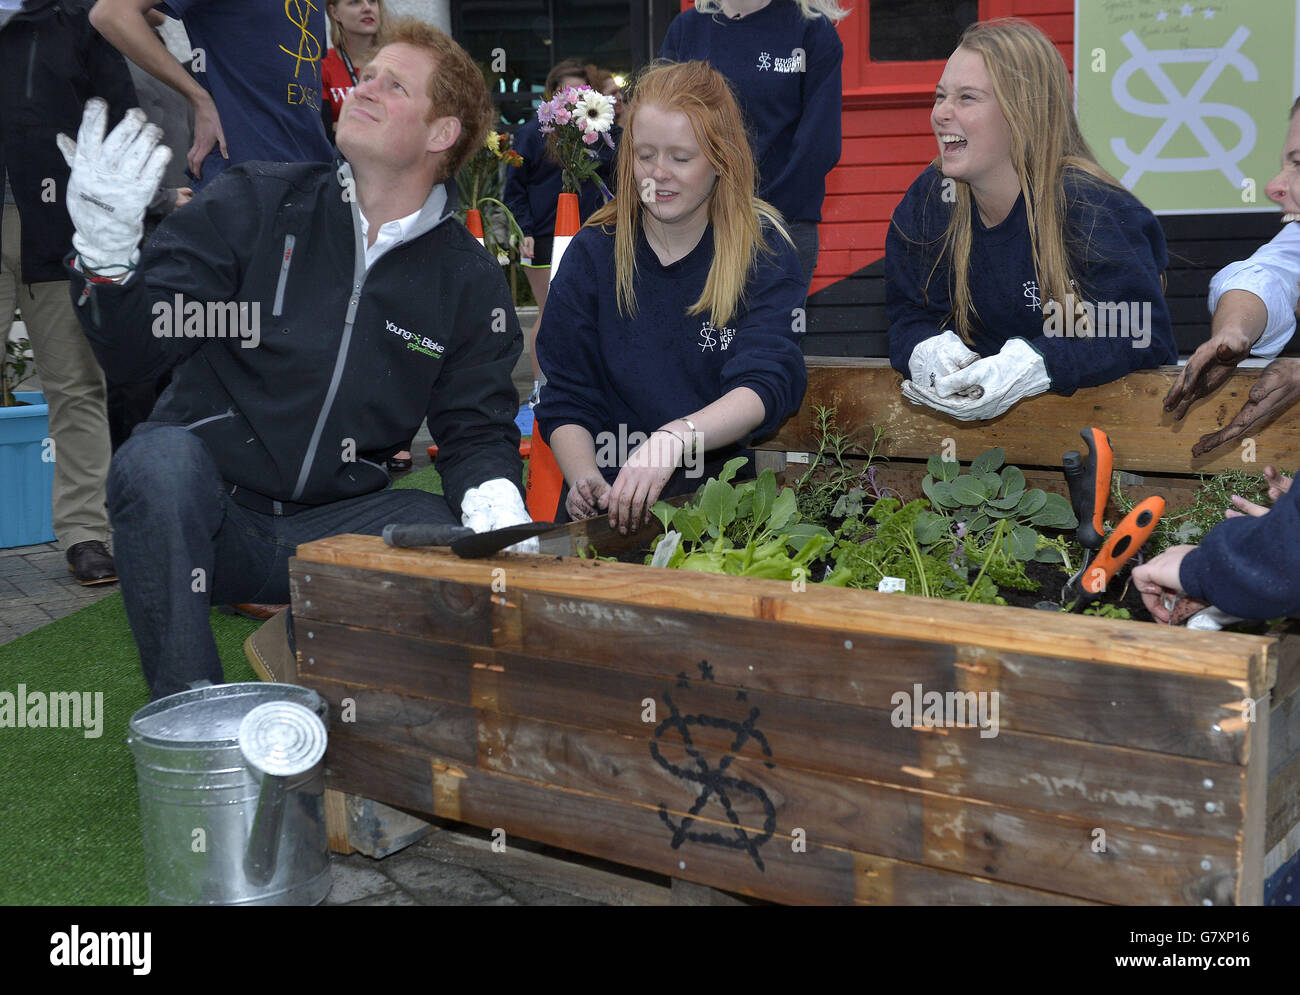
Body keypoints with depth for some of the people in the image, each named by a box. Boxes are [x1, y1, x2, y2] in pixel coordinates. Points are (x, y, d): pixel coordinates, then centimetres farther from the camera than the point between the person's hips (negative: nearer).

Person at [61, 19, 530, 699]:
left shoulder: (470, 279, 6)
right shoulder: (253, 205, 2)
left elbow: (476, 430, 7)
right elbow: (135, 348, -2)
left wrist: (494, 499, -15)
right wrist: (106, 248, -21)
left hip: (336, 524, 1)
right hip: (204, 511, -1)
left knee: (462, 546, -24)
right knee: (158, 458, -33)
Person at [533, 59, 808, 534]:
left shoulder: (763, 252, -1)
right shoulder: (594, 253, 5)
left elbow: (766, 386, -15)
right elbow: (566, 402, 3)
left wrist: (674, 439, -34)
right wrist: (587, 482, -18)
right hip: (615, 494, 3)